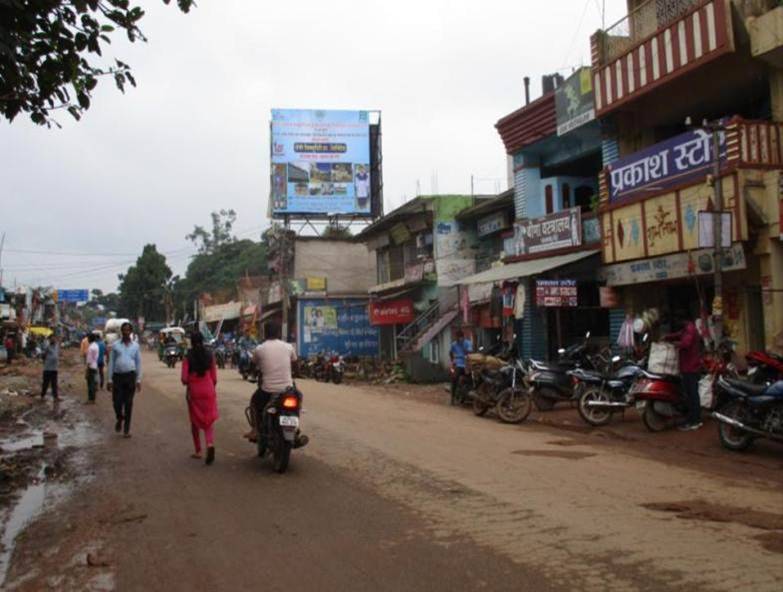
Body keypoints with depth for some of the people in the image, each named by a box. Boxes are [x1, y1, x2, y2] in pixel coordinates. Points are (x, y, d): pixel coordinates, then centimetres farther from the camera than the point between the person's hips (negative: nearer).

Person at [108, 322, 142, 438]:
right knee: (117, 402, -3)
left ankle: (126, 429, 12)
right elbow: (111, 362, 6)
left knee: (128, 403, 2)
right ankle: (119, 419, 28)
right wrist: (110, 379, 1)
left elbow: (138, 363, 8)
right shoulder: (115, 345, 6)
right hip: (117, 376, 0)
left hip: (130, 376, 0)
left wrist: (138, 380, 4)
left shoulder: (135, 345, 7)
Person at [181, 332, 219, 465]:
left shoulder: (188, 357, -6)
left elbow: (184, 379, -11)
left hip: (194, 392, -1)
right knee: (208, 421, 7)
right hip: (208, 391, 1)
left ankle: (198, 451, 21)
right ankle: (210, 444, -19)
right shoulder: (209, 355, 0)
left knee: (195, 421, 15)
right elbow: (214, 377, 2)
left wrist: (187, 383, 11)